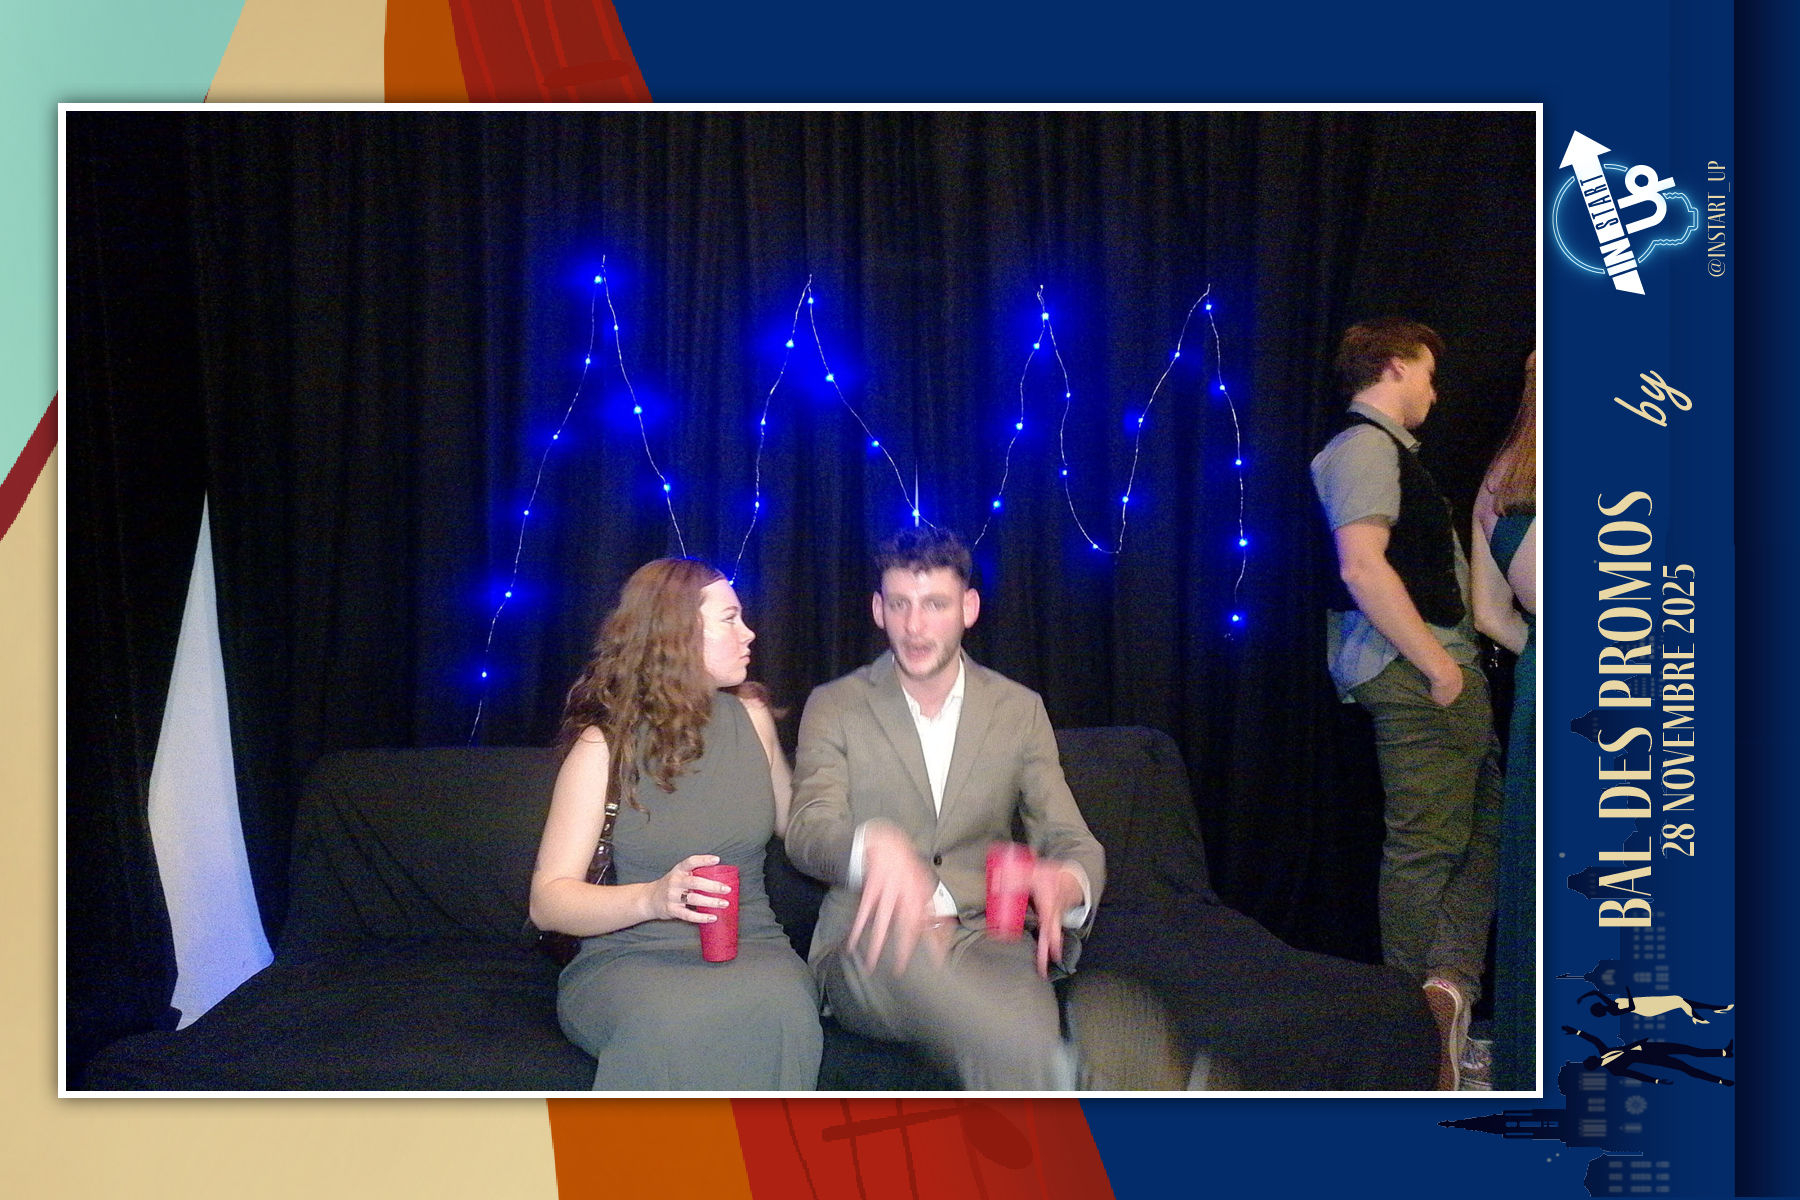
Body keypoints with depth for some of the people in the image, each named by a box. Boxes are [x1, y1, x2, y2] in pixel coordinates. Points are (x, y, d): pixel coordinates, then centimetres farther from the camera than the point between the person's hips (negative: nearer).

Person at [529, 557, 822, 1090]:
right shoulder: (605, 746, -4)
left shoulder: (752, 716, 10)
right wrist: (652, 898, -25)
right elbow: (548, 898, -9)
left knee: (777, 1007, -34)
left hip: (750, 946, 3)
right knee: (666, 1023, -38)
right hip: (626, 958, -3)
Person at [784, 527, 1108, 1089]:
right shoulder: (834, 707, 7)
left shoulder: (1020, 710, 12)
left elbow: (1073, 840, 8)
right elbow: (808, 831, -7)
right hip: (871, 946, -1)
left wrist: (1065, 882, -20)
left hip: (986, 935, 1)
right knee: (893, 934, -40)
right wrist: (874, 847, -34)